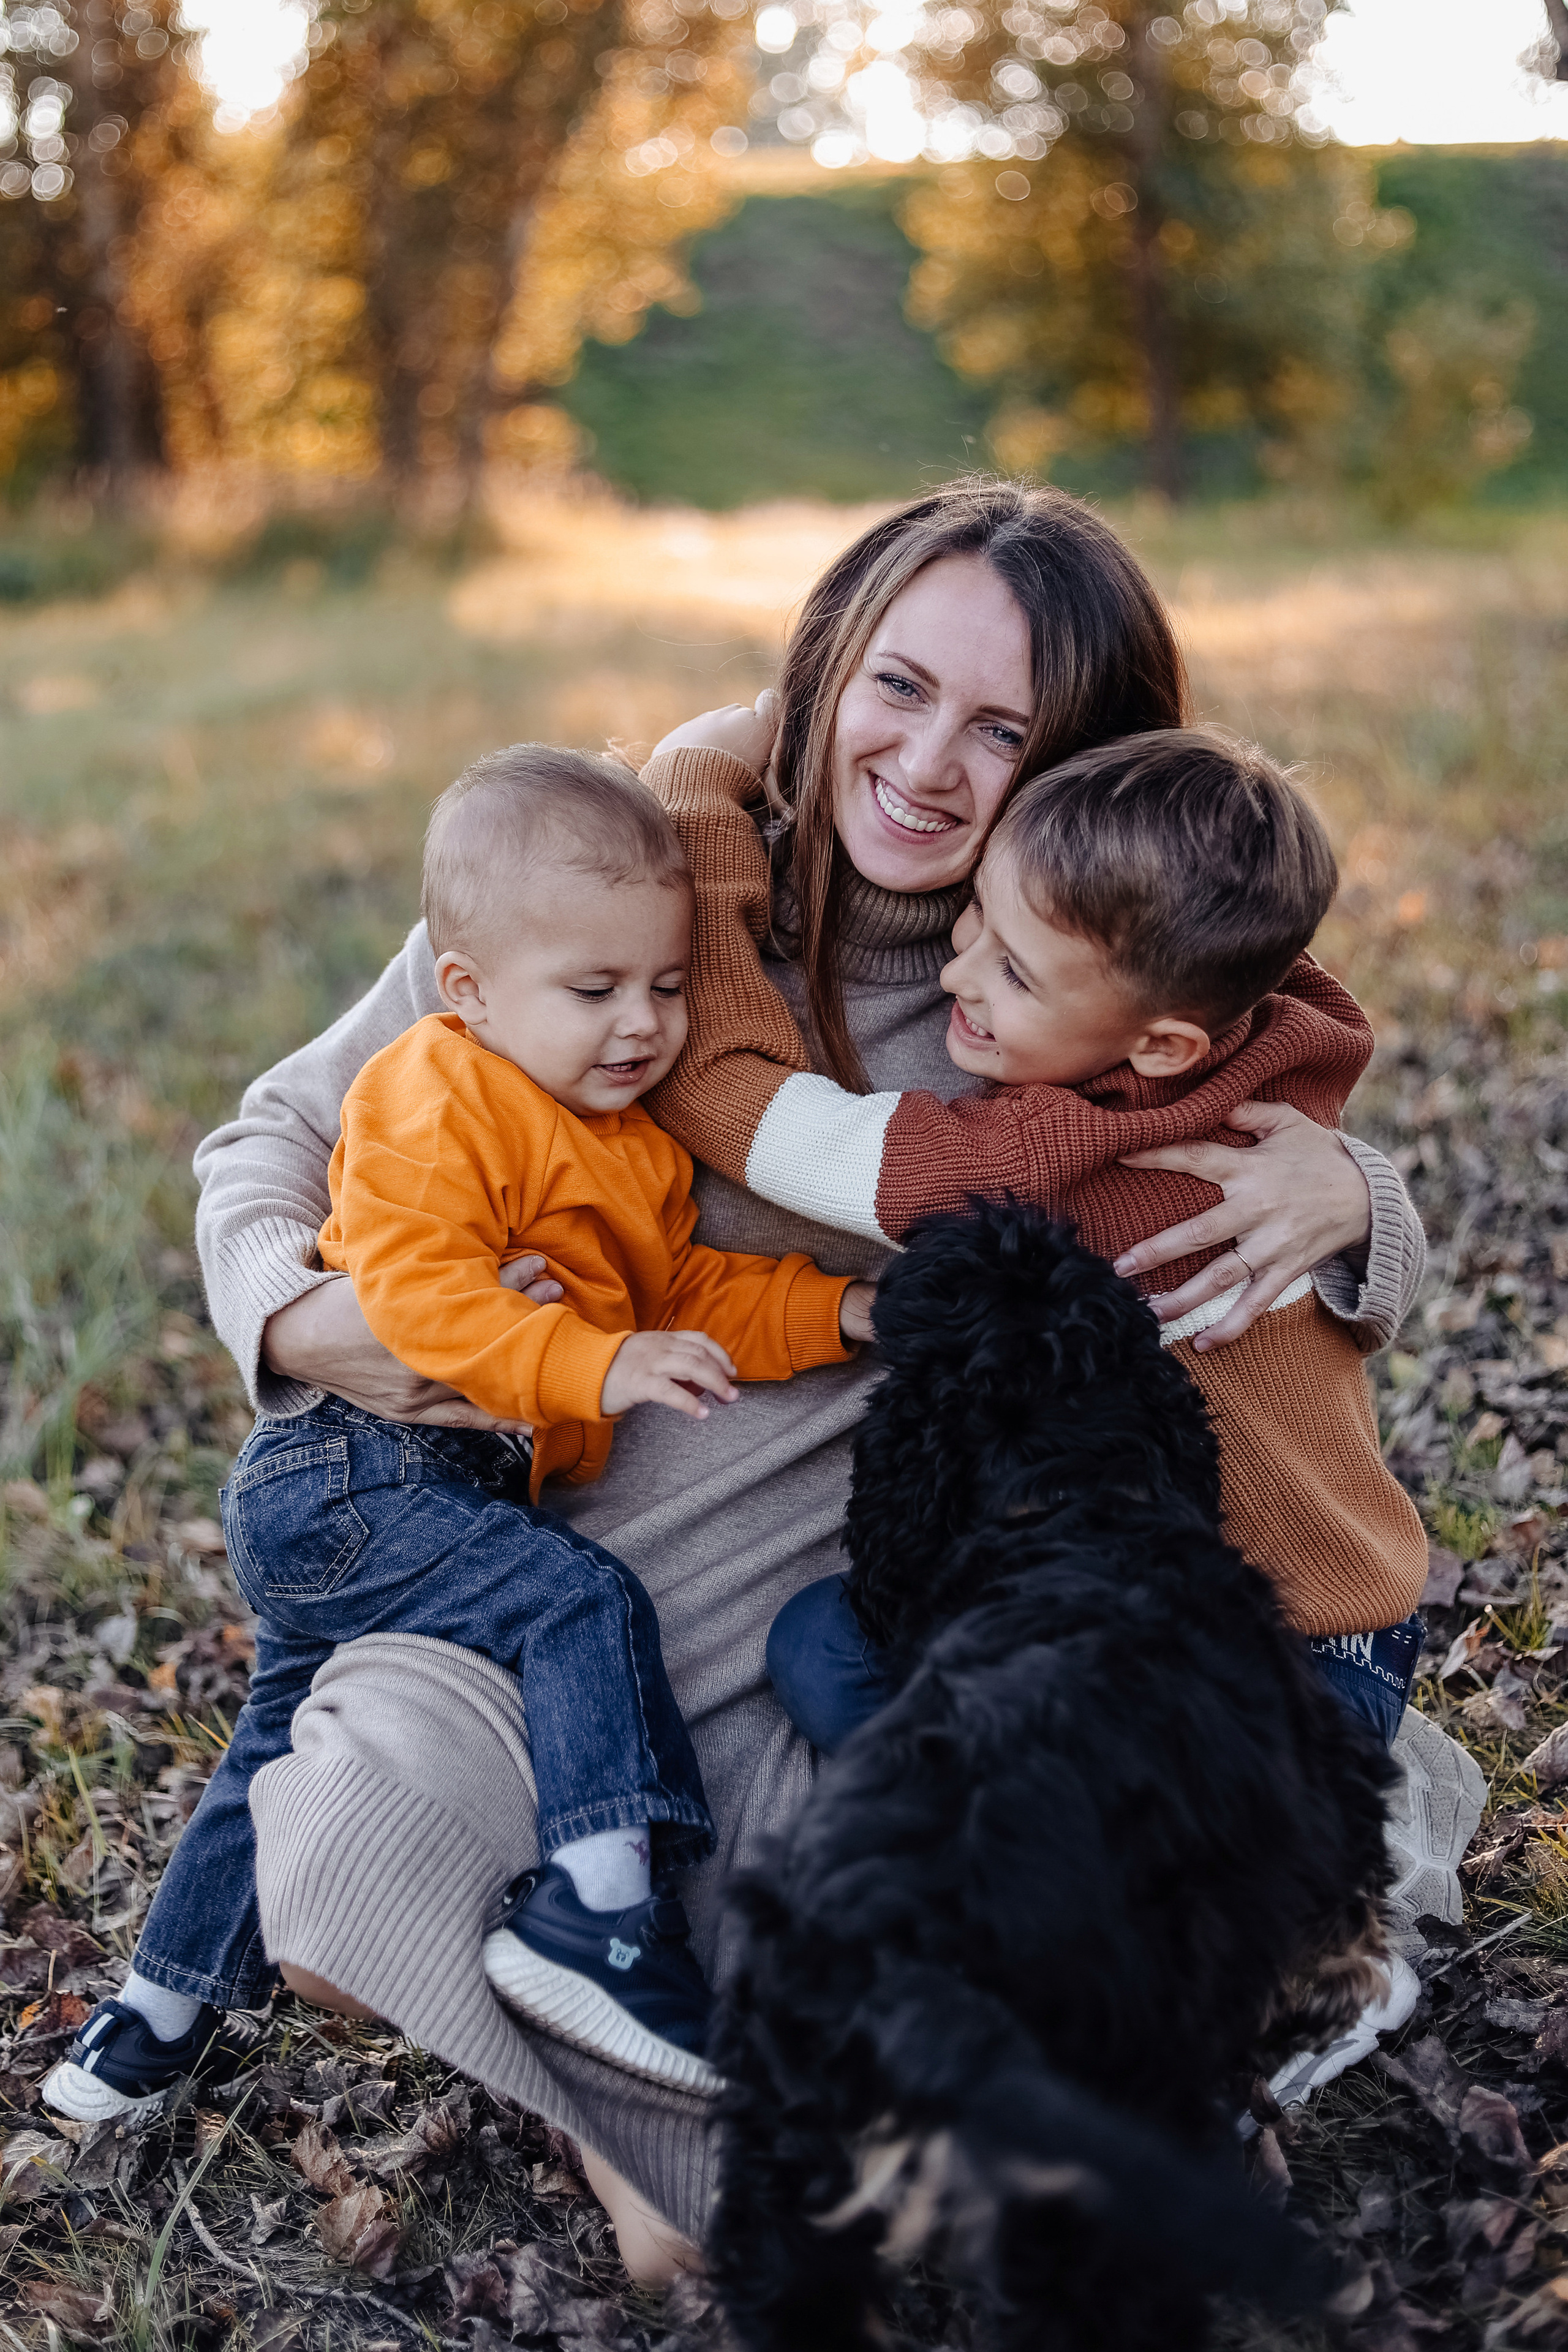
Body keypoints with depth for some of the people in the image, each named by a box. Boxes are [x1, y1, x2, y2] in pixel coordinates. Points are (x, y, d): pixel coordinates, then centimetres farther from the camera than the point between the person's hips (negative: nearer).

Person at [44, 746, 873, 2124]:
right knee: (586, 1608, -24)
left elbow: (690, 1291, 14)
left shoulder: (638, 1147, 13)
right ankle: (599, 1924, -24)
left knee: (290, 1744, 22)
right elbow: (415, 1291, -27)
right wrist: (597, 1366, -35)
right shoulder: (438, 1105, -16)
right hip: (347, 1480, -11)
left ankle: (152, 2022, 39)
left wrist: (837, 1310, 0)